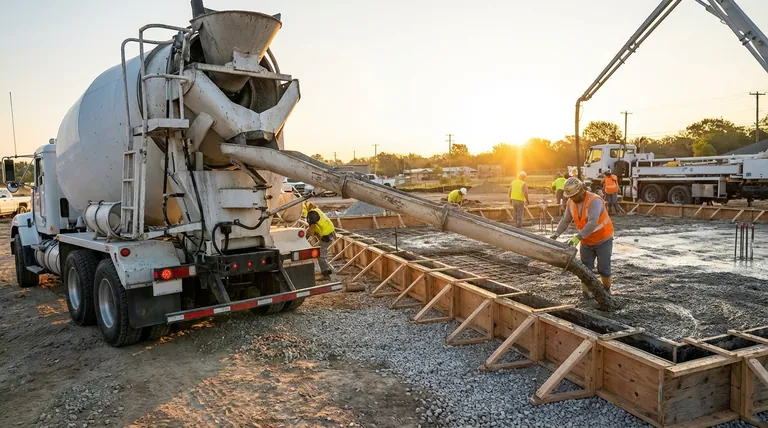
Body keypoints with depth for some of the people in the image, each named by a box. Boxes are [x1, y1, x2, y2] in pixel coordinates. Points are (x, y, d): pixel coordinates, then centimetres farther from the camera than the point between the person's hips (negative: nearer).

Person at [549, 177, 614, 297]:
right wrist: (556, 234, -14)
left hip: (603, 240, -5)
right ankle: (586, 295, 11)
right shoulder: (571, 202, -5)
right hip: (586, 242, 6)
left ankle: (607, 290, 26)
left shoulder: (594, 201, -28)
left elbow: (592, 223, -39)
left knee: (603, 269, 2)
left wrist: (578, 237, -45)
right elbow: (565, 220, 1)